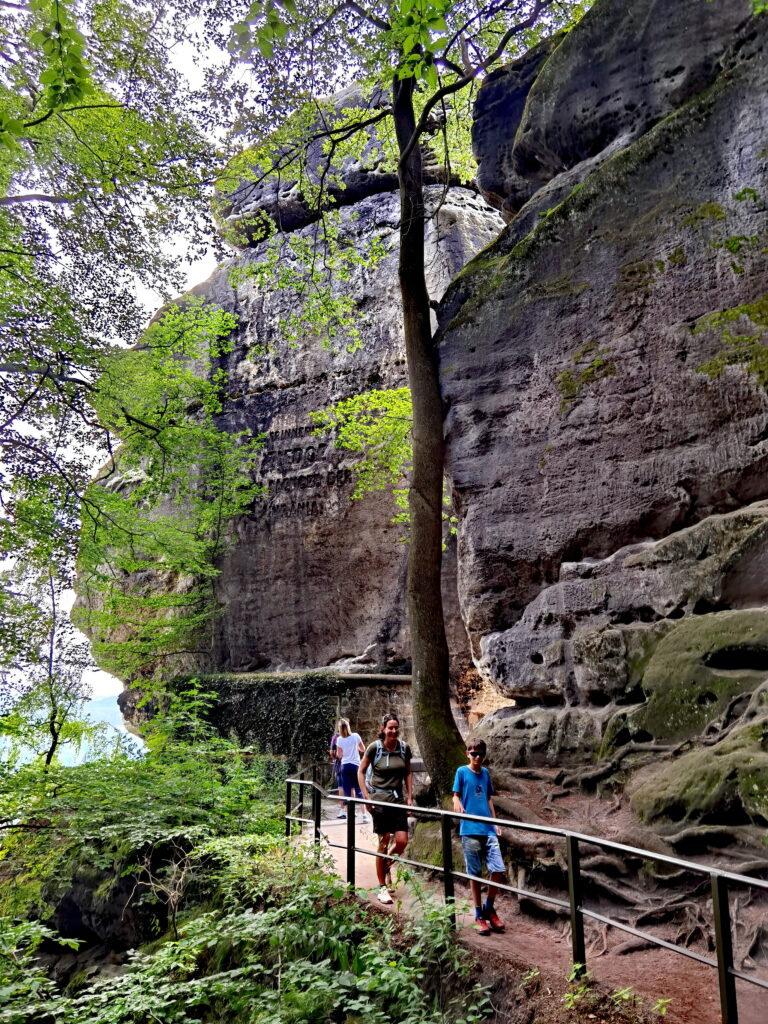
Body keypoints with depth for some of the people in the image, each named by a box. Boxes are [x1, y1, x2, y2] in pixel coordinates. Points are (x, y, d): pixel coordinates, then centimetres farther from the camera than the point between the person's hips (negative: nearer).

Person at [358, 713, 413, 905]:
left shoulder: (404, 748, 0)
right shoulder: (375, 747, -10)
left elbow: (408, 773, 11)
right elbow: (361, 771, -1)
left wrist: (410, 797, 6)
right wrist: (366, 797, -6)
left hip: (398, 799, 4)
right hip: (380, 799, -4)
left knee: (402, 841, -3)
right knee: (384, 842, -1)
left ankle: (386, 867, 28)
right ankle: (382, 887, 13)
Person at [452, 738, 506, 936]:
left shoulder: (485, 772, 12)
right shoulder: (462, 771, -1)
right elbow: (456, 795, -3)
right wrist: (457, 804, -25)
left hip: (488, 829, 4)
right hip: (470, 829, -4)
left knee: (498, 870, -2)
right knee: (475, 874, 3)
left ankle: (489, 908, 19)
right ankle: (479, 916, 18)